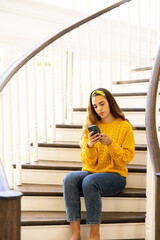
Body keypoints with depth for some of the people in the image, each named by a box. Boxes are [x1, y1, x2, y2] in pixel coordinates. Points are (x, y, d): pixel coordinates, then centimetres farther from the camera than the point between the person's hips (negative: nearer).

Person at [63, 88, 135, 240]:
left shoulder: (124, 126, 2)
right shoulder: (91, 126, 11)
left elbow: (126, 158, -4)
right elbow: (88, 162, 6)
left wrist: (110, 143, -18)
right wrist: (89, 146, -15)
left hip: (114, 175, -3)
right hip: (91, 172, 4)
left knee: (89, 182, -34)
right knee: (70, 179, -28)